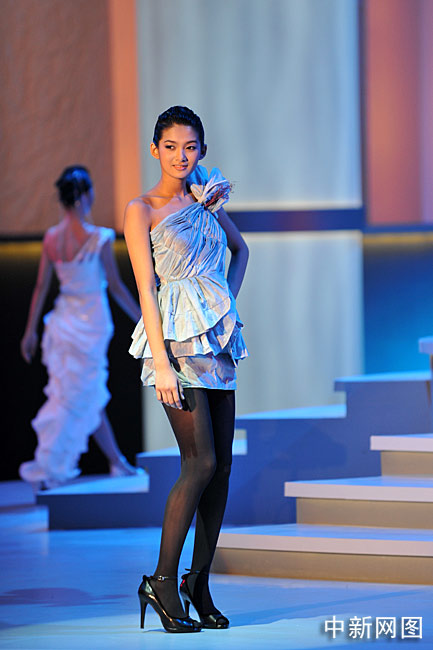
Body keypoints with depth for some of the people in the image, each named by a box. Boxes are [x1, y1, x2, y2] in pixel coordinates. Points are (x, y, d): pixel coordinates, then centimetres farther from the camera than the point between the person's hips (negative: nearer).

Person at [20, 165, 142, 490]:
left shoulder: (51, 238, -3)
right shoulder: (99, 238, -17)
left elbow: (41, 287, 2)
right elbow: (116, 287, -11)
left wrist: (31, 330, 10)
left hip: (64, 323, 6)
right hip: (91, 323, -6)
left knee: (92, 396, 15)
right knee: (76, 399, 4)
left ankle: (117, 463, 22)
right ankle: (47, 469, 5)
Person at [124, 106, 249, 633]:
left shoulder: (206, 200, 14)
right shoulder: (142, 210, -3)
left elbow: (239, 249, 32)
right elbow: (146, 289, -9)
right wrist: (162, 362, -16)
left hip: (217, 339, 7)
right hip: (175, 340, -7)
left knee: (221, 465, 3)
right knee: (201, 461, -15)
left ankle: (199, 583, 11)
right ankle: (162, 582, -7)